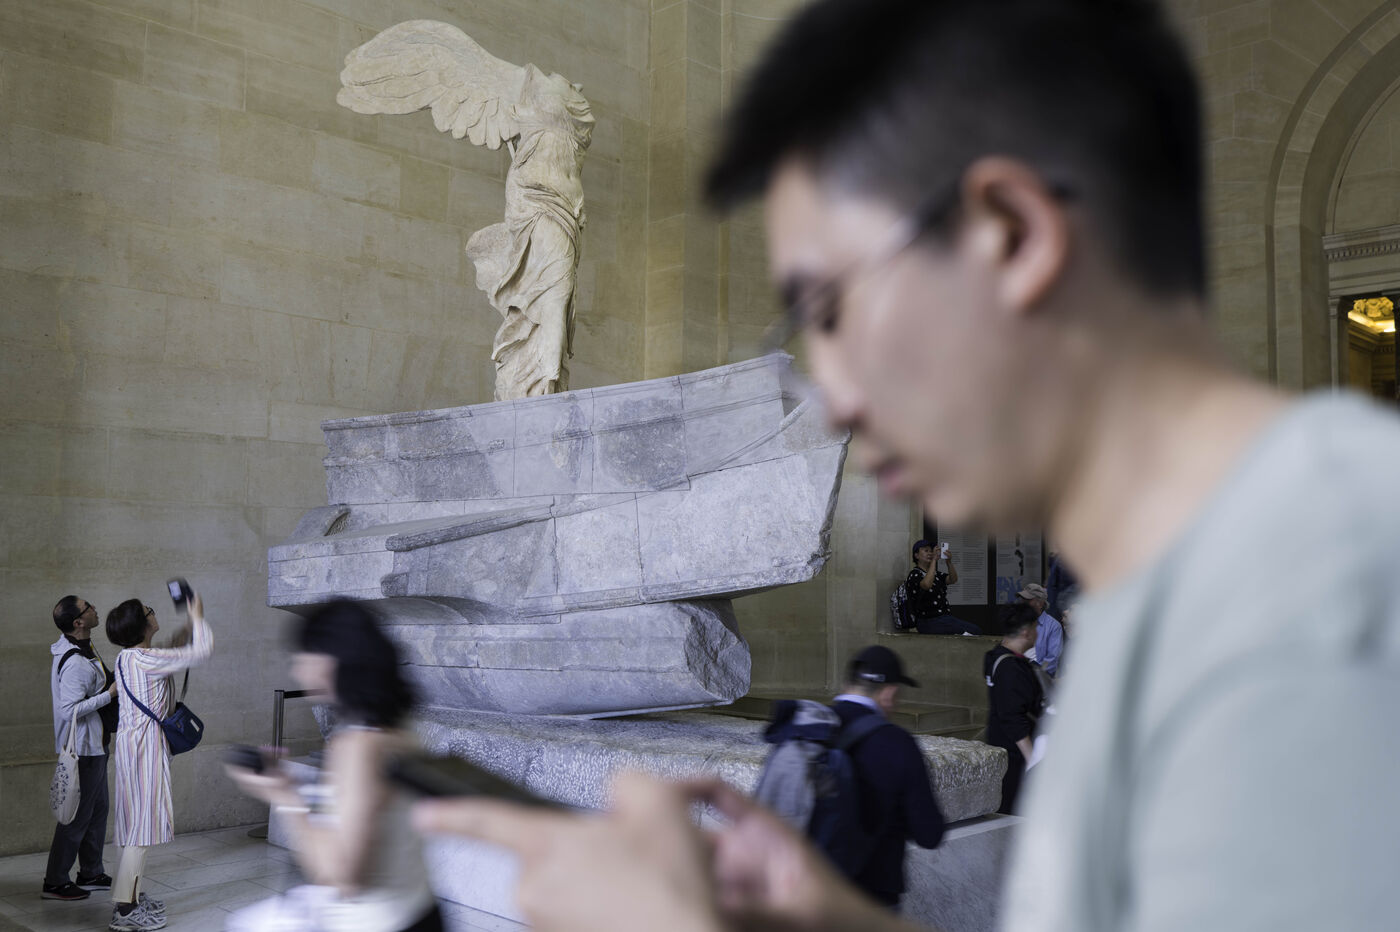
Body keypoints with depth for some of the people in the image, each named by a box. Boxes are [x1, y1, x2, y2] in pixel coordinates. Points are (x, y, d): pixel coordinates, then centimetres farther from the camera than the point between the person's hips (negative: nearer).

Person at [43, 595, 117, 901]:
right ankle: (55, 882, 11)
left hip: (93, 744, 10)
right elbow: (70, 710, -28)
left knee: (98, 808, 18)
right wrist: (109, 694, -24)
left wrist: (109, 684, 13)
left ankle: (91, 874, 28)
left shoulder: (81, 647, 6)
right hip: (83, 747, -10)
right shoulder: (76, 663, -26)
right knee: (77, 815, 0)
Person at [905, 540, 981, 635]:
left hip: (945, 617, 8)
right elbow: (926, 584, -24)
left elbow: (953, 580, 5)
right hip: (929, 622, -8)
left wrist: (949, 562, -12)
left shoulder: (937, 574, 22)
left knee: (977, 630, -12)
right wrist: (934, 560, -20)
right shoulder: (914, 574, -2)